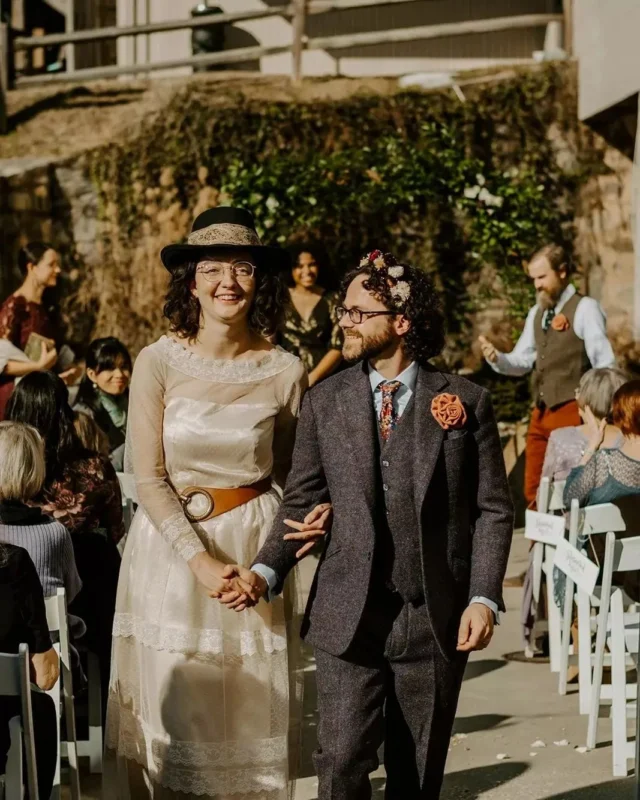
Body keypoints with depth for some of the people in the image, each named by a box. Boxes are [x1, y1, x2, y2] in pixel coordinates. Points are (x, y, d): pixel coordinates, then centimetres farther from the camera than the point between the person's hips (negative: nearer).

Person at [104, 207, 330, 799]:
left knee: (249, 712, 7)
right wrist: (200, 560, -17)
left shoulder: (285, 371, -1)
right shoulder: (159, 362, -7)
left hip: (253, 545, 1)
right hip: (170, 544, -1)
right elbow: (149, 479, -8)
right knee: (170, 711, 6)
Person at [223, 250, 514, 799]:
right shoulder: (325, 402, 4)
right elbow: (301, 502, 7)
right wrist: (266, 572, -8)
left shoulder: (467, 402, 0)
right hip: (349, 616, 0)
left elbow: (493, 509, 1)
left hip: (438, 618, 0)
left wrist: (484, 598, -9)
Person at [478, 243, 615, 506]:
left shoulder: (585, 308, -8)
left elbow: (605, 366, -11)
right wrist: (496, 358, -5)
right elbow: (521, 362, 16)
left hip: (572, 414, -7)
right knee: (534, 490, 10)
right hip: (541, 414, 7)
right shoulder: (536, 313, 14)